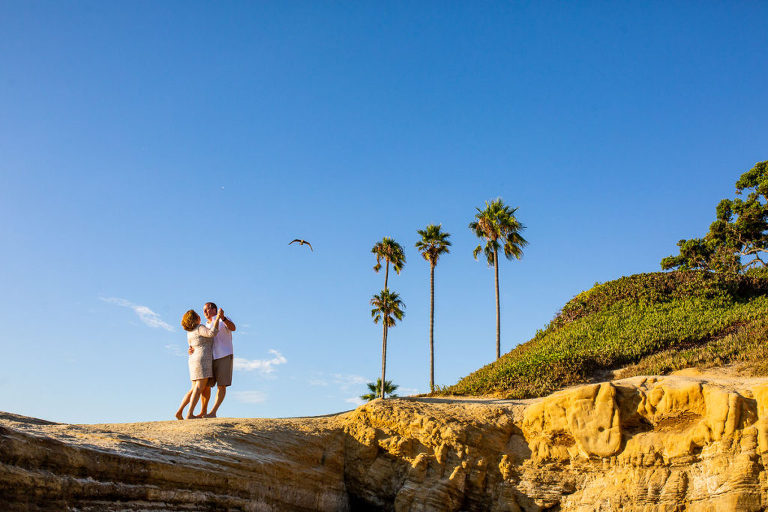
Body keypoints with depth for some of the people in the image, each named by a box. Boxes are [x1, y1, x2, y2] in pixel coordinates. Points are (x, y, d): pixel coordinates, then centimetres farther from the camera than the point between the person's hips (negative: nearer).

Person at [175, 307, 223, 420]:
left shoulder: (189, 332, 16)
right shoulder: (200, 328, -10)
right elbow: (212, 333, -28)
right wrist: (218, 318, -24)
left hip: (194, 360, 9)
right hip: (203, 360, -9)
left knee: (194, 389, 12)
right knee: (199, 388, -9)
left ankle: (179, 412, 4)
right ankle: (190, 414, -15)